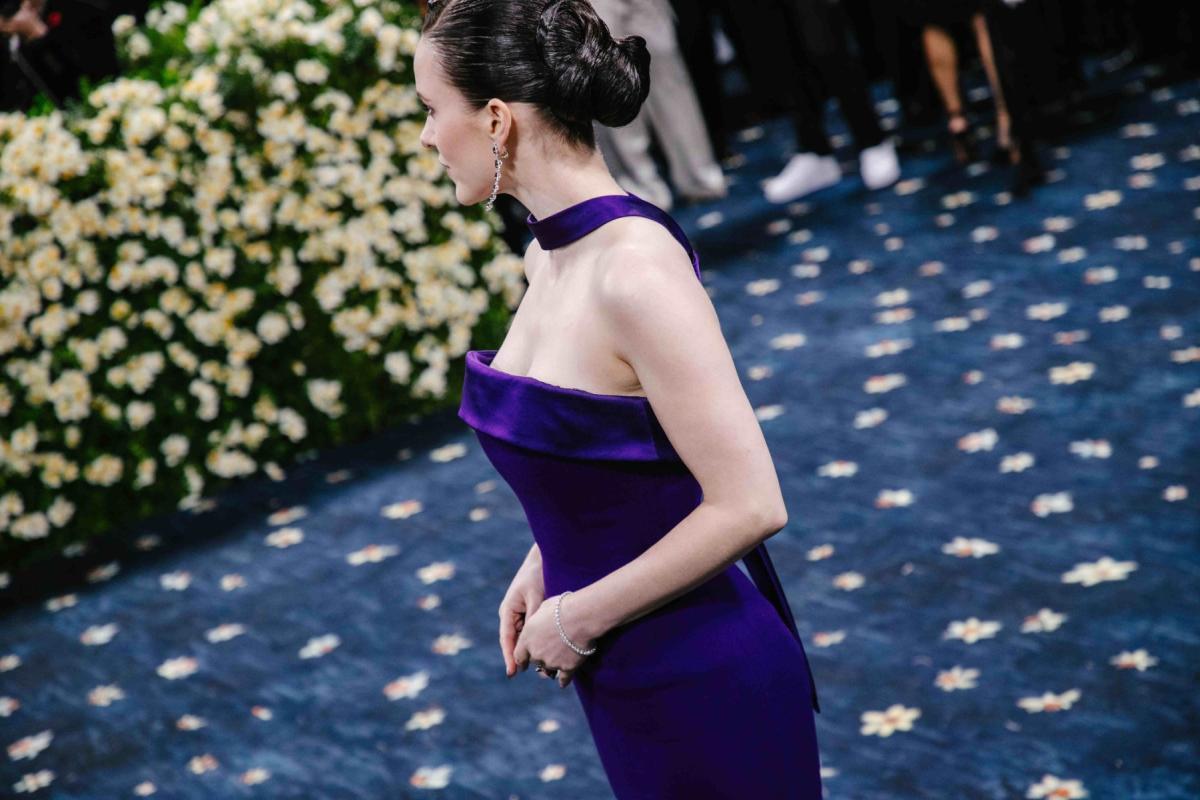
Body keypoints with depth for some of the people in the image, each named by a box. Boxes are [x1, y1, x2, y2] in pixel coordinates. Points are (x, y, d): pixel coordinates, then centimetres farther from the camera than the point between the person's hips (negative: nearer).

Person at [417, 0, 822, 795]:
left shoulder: (636, 271, -24)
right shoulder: (551, 253, 2)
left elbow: (747, 506, -25)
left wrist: (579, 616, -16)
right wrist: (546, 567, 4)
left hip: (701, 685, -8)